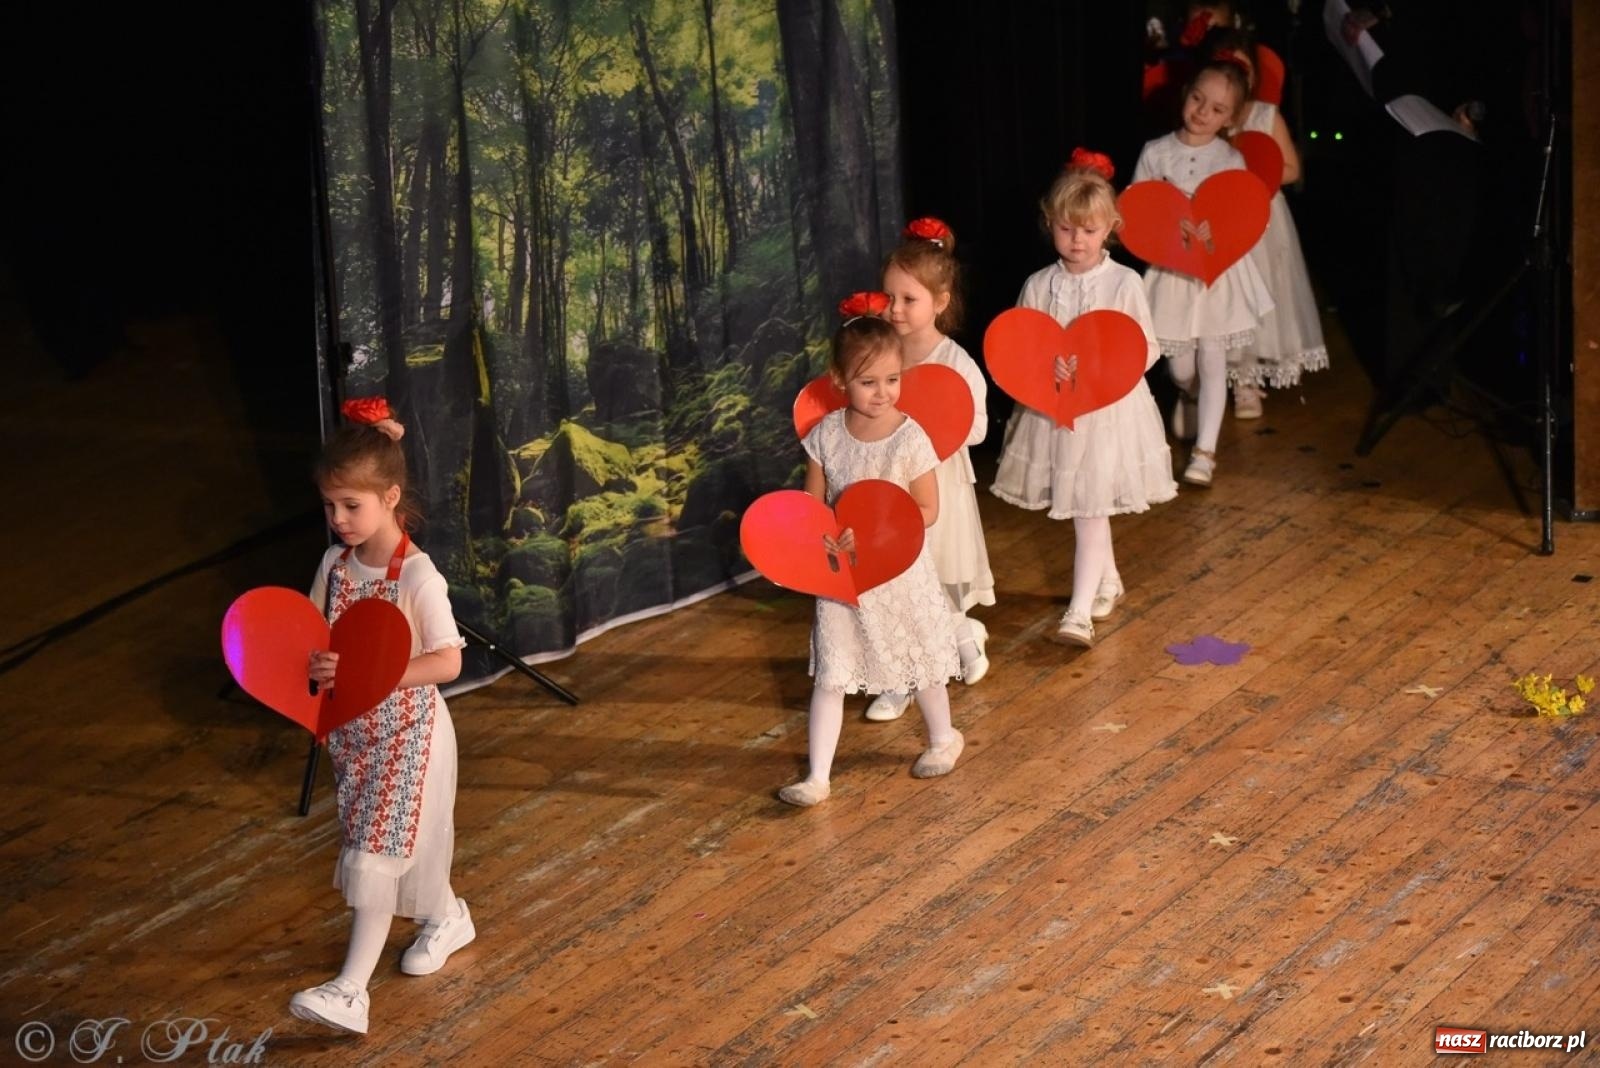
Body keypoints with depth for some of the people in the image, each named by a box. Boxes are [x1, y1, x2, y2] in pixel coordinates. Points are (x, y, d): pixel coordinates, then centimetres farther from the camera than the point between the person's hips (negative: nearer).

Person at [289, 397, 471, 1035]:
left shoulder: (416, 575, -21)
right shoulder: (335, 563, 0)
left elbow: (448, 662, -24)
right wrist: (314, 665, -13)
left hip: (406, 730, -7)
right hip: (352, 729, 7)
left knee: (376, 852, -9)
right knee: (404, 841, 21)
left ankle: (351, 990, -10)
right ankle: (447, 918, 46)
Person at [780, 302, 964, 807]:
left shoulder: (910, 439, -18)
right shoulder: (826, 433, -8)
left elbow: (927, 511, -14)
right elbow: (812, 500, 1)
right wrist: (822, 534, -19)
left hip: (899, 570, -2)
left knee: (920, 659, 17)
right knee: (830, 674, 1)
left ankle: (943, 737, 43)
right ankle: (817, 775, 4)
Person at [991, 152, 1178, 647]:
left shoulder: (1125, 283, -5)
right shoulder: (1038, 286, -1)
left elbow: (1148, 350, -2)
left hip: (1110, 411, -3)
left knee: (1091, 512, -6)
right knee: (1089, 512, 14)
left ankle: (1080, 612, -7)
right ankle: (1107, 580, 38)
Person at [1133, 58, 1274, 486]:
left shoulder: (1231, 160, -2)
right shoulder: (1156, 153, -2)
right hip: (1170, 270, 1)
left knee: (1212, 358, -5)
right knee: (1179, 360, 7)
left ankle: (1205, 449, -4)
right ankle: (1190, 394, 44)